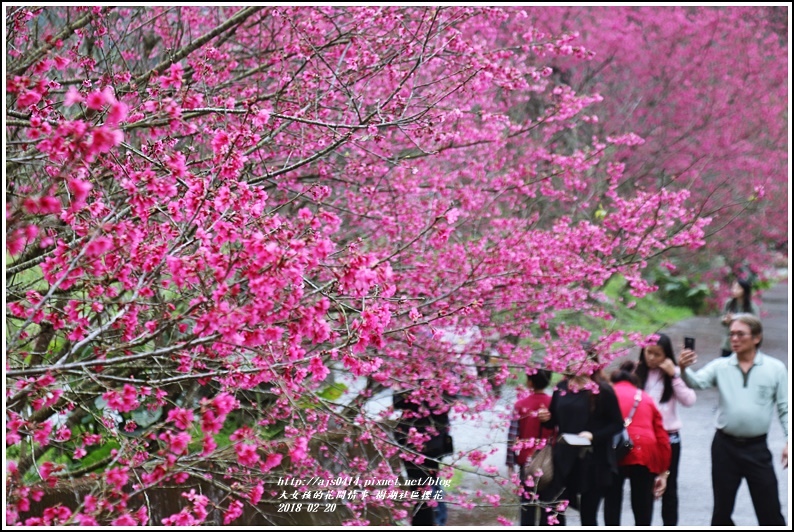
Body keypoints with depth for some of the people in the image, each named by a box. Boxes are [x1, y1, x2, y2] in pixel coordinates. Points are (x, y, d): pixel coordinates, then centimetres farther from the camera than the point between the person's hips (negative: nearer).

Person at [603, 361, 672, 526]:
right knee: (643, 508, 11)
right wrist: (663, 471, 20)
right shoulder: (647, 398, 24)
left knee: (612, 505, 6)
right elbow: (662, 438, 18)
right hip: (645, 452, 2)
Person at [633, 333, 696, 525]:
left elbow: (689, 400, -11)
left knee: (668, 486, 10)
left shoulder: (674, 373, 0)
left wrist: (674, 375, -15)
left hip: (669, 437, 0)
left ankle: (670, 527, 19)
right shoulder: (638, 372, -1)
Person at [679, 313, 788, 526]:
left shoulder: (775, 368, 0)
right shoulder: (720, 366, 1)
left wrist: (789, 442, -7)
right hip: (725, 446, 1)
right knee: (722, 508, 11)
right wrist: (684, 369, -36)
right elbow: (697, 382, -15)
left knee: (769, 509, 2)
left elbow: (785, 408, 1)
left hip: (757, 448, -1)